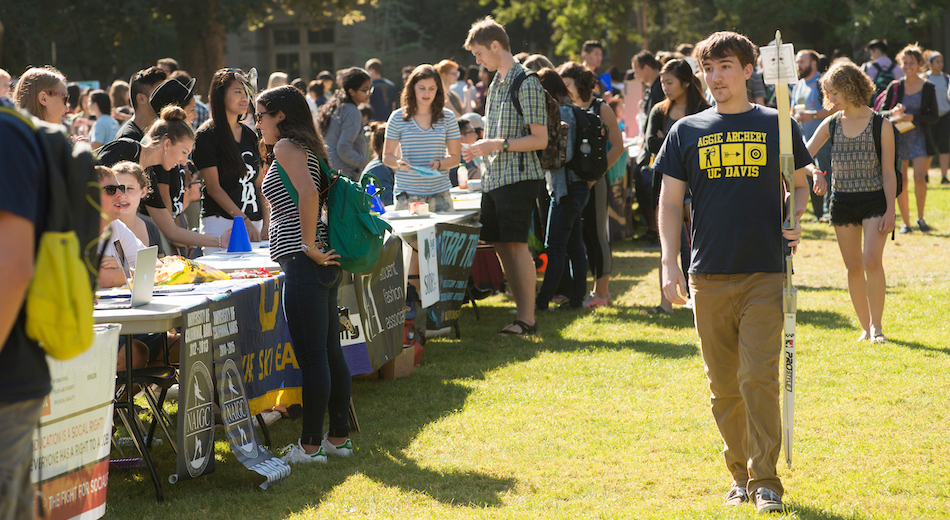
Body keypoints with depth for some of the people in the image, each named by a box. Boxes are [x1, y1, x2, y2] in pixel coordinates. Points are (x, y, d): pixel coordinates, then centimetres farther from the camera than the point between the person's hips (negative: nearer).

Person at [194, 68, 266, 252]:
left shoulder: (250, 136, 15)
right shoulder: (207, 137, -3)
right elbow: (214, 188, -9)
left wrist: (266, 223, 4)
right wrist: (245, 222, -15)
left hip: (254, 223, 6)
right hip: (221, 222, -6)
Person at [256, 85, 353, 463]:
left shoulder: (287, 146, -8)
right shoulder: (308, 147, 20)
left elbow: (308, 193, -23)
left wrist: (309, 245, -19)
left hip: (304, 264, -10)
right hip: (324, 267, 10)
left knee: (311, 356, -7)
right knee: (330, 352, 13)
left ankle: (310, 446, -4)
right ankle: (339, 437, 19)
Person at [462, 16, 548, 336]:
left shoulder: (527, 84, -10)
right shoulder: (495, 85, 17)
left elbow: (540, 140, -14)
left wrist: (499, 145, -19)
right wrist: (482, 149, 12)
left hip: (518, 176, -9)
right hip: (494, 177, 9)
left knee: (516, 244, -10)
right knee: (501, 246, 7)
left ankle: (528, 319, -7)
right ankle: (521, 311, 13)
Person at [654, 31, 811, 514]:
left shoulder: (777, 126, 6)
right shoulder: (686, 131, 9)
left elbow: (801, 183, 16)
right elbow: (670, 202, 9)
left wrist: (795, 219, -4)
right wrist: (669, 264, -2)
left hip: (765, 274, -2)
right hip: (708, 276, 2)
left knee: (759, 379, -11)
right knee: (724, 386, 7)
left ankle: (766, 481, -5)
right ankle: (740, 474, 20)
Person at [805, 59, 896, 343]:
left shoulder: (881, 126, -6)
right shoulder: (831, 125, 3)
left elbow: (888, 173, -5)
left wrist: (890, 210, -10)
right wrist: (816, 173, -19)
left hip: (874, 201, -4)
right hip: (842, 200, 4)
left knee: (872, 260, -18)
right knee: (853, 267, 6)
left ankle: (877, 325, -7)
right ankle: (866, 327, 17)